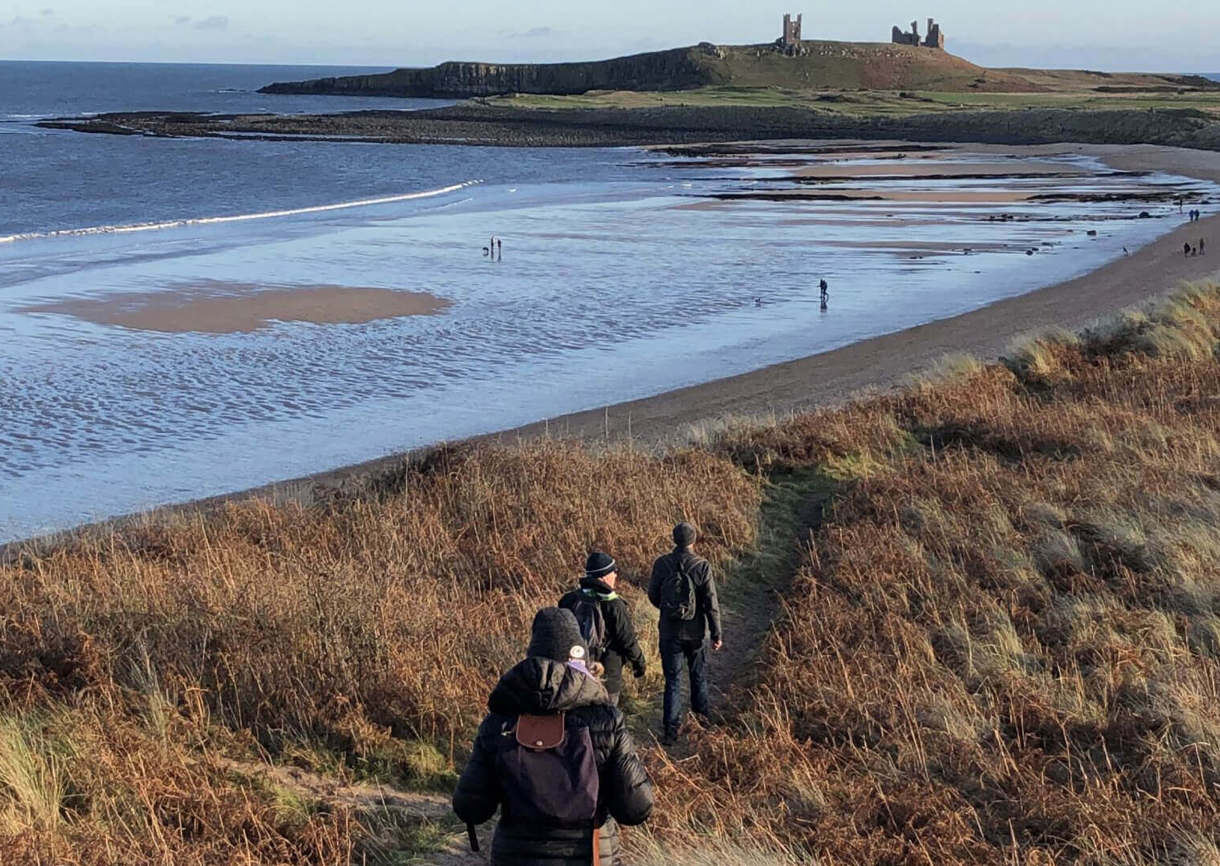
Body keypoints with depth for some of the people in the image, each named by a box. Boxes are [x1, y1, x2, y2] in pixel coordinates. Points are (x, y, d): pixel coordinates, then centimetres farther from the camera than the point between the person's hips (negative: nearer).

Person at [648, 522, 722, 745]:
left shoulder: (661, 564, -9)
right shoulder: (702, 567, -14)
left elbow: (653, 595, 2)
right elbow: (711, 603, -12)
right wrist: (716, 634, -4)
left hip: (669, 632, 0)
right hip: (695, 632, 0)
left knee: (673, 680, 6)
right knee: (698, 676, 21)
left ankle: (671, 728, 2)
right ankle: (702, 716, 36)